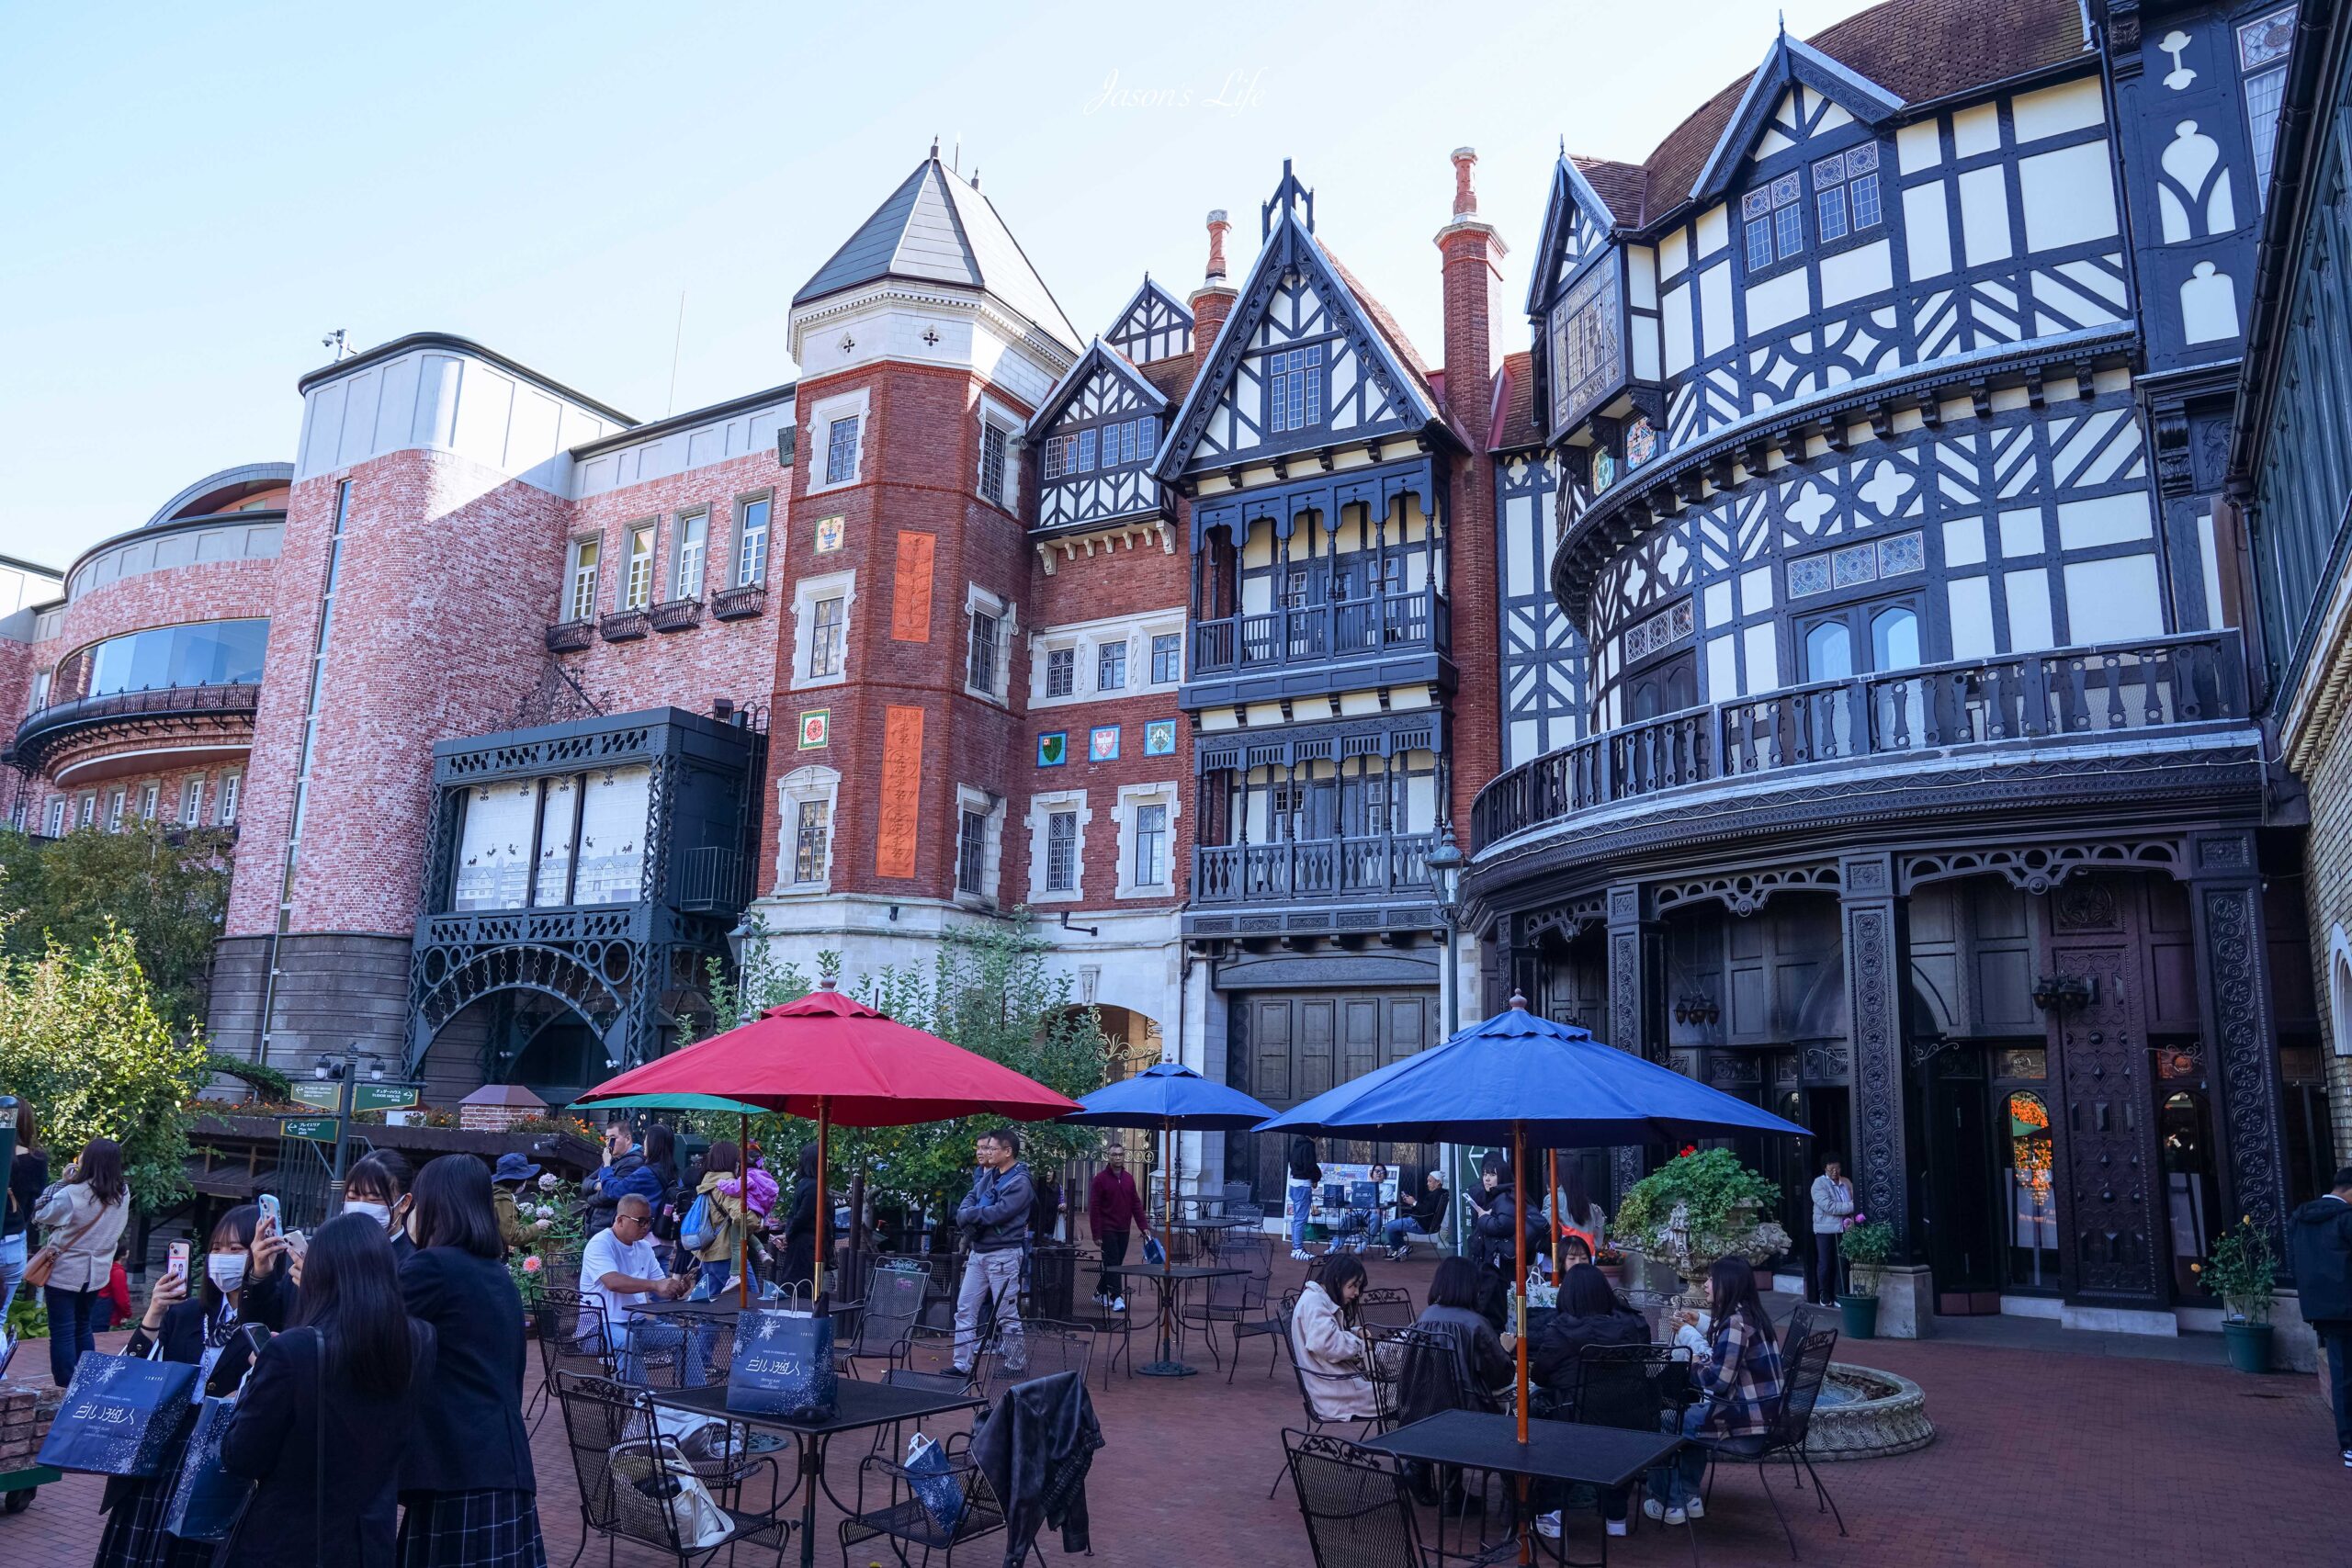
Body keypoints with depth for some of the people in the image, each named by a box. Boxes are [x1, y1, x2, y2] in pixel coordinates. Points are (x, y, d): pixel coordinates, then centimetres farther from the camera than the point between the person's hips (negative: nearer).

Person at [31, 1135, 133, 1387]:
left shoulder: (72, 1194, -22)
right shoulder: (123, 1194, -7)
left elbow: (40, 1215, -7)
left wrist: (62, 1181, -3)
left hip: (65, 1273, -5)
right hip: (97, 1272, 5)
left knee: (62, 1332, 4)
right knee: (84, 1328, 20)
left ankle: (66, 1387, 7)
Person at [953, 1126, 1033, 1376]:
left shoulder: (1020, 1182, -13)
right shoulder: (989, 1175, 12)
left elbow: (998, 1212, -23)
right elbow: (968, 1200, 8)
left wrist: (969, 1214, -11)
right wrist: (965, 1215, -14)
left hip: (1003, 1255, -8)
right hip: (978, 1252, 8)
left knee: (1007, 1315, 0)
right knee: (965, 1309, 8)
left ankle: (1017, 1367, 11)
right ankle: (962, 1364, 14)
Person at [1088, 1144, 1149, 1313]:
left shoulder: (1129, 1178, 9)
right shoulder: (1100, 1179, -8)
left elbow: (1136, 1204, 11)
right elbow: (1094, 1208, -10)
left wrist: (1144, 1227, 3)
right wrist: (1096, 1234, -13)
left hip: (1123, 1230, 6)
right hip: (1107, 1230, -6)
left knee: (1115, 1264, 12)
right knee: (1112, 1264, -8)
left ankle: (1100, 1292, 27)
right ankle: (1117, 1298, -8)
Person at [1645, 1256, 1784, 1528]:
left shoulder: (1736, 1322, -20)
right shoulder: (1747, 1314, 9)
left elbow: (1716, 1380, -24)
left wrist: (1685, 1364, -7)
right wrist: (1689, 1331, 14)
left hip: (1746, 1424, -10)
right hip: (1760, 1415, 10)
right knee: (1688, 1414, 30)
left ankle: (1669, 1504, 16)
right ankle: (1689, 1498, 29)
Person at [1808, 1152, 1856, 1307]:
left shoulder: (1847, 1183, 9)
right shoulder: (1819, 1183, -7)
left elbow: (1856, 1203, 5)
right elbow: (1828, 1206, -17)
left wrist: (1852, 1219, -12)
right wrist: (1850, 1207, -17)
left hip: (1844, 1230, 4)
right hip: (1825, 1230, -4)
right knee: (1825, 1264, 2)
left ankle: (1839, 1295, 13)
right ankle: (1824, 1296, 14)